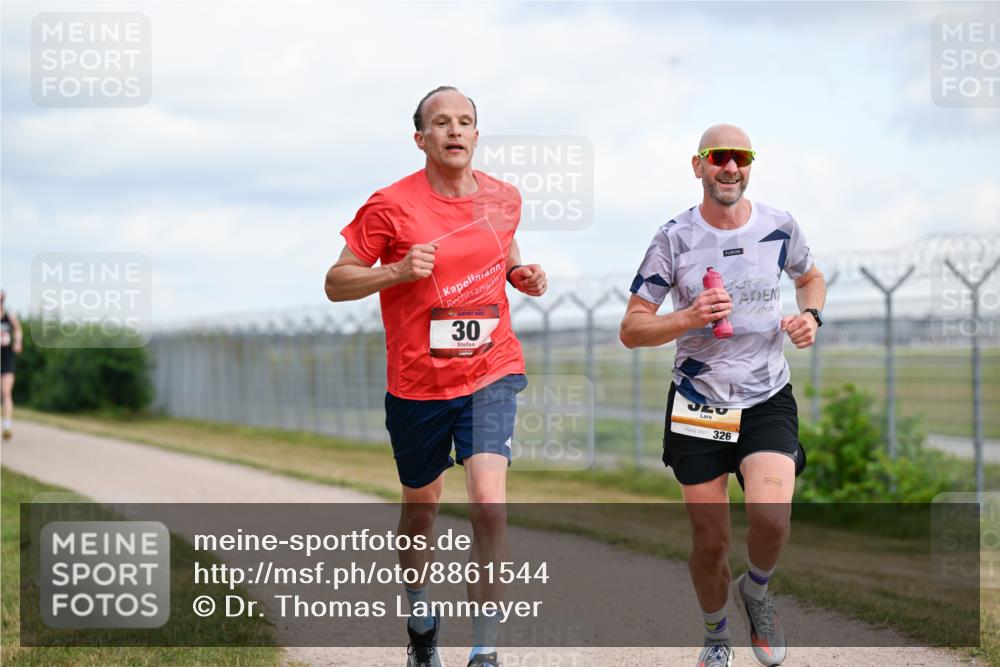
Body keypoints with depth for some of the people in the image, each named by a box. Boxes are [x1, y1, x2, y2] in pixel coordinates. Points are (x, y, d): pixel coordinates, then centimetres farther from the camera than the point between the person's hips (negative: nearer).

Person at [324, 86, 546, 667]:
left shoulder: (504, 199, 3)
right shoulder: (390, 206, -9)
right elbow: (336, 283, -5)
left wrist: (522, 275, 3)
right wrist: (399, 270, -21)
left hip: (490, 376, 1)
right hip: (417, 384, -1)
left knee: (490, 504, -18)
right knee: (421, 507, 17)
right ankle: (421, 614, 45)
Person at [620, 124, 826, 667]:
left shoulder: (779, 227, -1)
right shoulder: (675, 239, -7)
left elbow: (810, 277, 21)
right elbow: (631, 329, -5)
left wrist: (810, 316, 0)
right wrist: (689, 318, -22)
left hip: (767, 402, 0)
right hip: (697, 404, 0)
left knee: (771, 517, -23)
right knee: (710, 540, 3)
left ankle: (755, 592, 10)